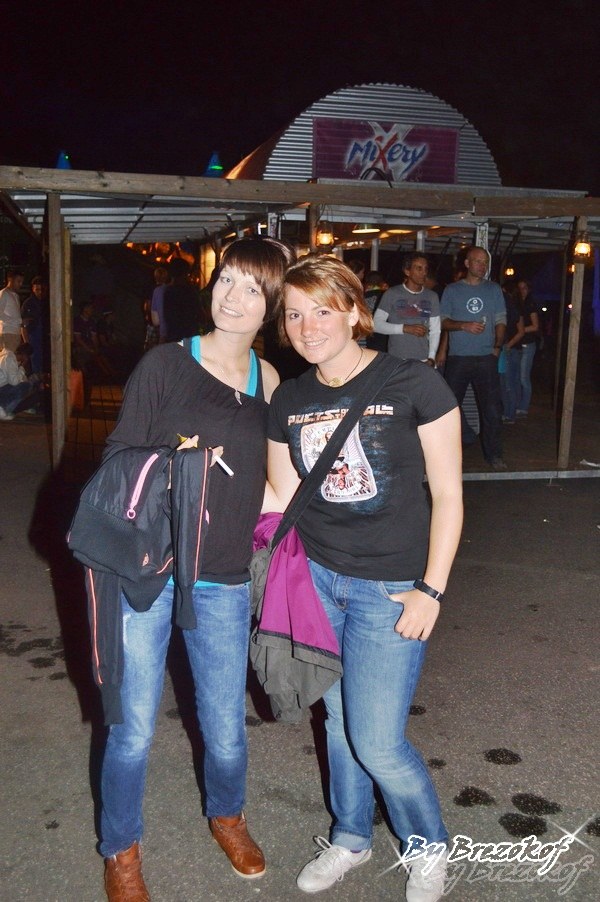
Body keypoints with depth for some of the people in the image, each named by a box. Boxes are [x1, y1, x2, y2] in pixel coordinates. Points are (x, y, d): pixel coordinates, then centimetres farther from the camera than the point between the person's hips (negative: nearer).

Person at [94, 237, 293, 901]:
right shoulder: (165, 364, -4)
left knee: (226, 731, 11)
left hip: (224, 581, 3)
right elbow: (119, 460, -3)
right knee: (133, 729, 7)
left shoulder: (269, 382, 5)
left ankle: (226, 815, 45)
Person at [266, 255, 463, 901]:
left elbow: (448, 494, -9)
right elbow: (281, 498, 8)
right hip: (316, 579, 4)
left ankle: (429, 848, 30)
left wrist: (432, 590, -11)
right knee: (338, 719, 16)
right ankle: (350, 839, 43)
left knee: (378, 744, -1)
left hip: (390, 589, -4)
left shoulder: (413, 384, -12)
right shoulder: (288, 401, 2)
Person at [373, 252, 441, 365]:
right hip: (397, 360, -3)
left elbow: (435, 330, 10)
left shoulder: (432, 296, 11)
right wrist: (405, 328, -12)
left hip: (423, 361, 3)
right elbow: (376, 324, -2)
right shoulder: (392, 294, 1)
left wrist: (431, 357, -3)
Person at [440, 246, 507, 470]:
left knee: (492, 407, -1)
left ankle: (494, 454, 8)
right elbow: (442, 321, 3)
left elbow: (501, 321, 9)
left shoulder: (494, 289, 10)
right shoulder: (452, 290, 6)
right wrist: (464, 326, -13)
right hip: (458, 357, -1)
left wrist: (497, 346, -4)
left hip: (486, 358, 1)